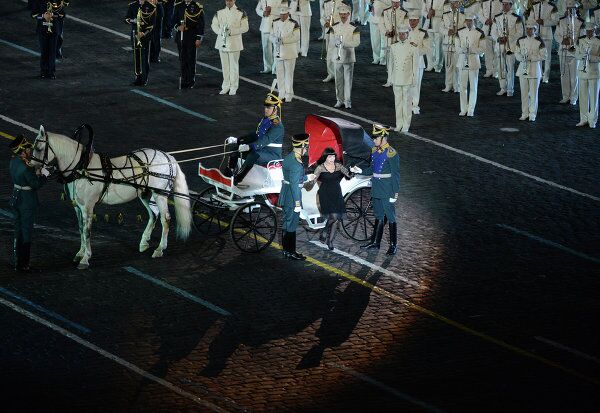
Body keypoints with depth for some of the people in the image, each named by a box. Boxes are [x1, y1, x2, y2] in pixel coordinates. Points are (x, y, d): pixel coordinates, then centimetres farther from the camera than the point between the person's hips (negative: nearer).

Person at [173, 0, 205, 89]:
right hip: (181, 37, 3)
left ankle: (191, 81, 9)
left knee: (191, 60, 1)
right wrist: (178, 27, -9)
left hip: (192, 38, -3)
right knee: (182, 60, 6)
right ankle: (184, 81, 13)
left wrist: (199, 38, -9)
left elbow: (201, 24, -5)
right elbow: (174, 19, 13)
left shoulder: (198, 7, -4)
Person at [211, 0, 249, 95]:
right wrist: (220, 32, -7)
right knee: (224, 65, 8)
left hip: (234, 43, -4)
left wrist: (232, 31, -17)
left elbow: (245, 28, -6)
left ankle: (233, 88, 4)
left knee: (234, 65, -1)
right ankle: (225, 87, 16)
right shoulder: (220, 13, 8)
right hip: (222, 43, 4)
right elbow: (214, 25, 13)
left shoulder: (240, 13, -4)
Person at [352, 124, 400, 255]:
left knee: (390, 217, 0)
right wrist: (361, 171, 2)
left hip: (387, 192, -8)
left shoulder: (391, 153, -15)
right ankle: (375, 242, 25)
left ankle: (393, 245, 8)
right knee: (378, 217, 16)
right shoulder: (374, 151, 7)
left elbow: (396, 175, -14)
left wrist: (395, 194, -15)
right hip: (376, 190, 8)